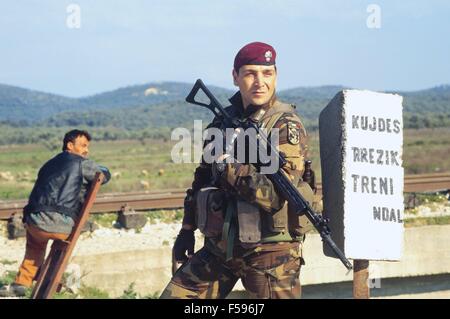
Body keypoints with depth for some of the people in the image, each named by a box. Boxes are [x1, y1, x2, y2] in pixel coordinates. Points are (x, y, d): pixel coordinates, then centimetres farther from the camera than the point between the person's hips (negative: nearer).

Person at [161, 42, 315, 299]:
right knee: (174, 295, 4)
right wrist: (187, 229, 18)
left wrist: (231, 167, -24)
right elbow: (202, 178, 19)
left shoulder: (286, 126, -11)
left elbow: (278, 196, -22)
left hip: (270, 252, -6)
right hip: (219, 247, 6)